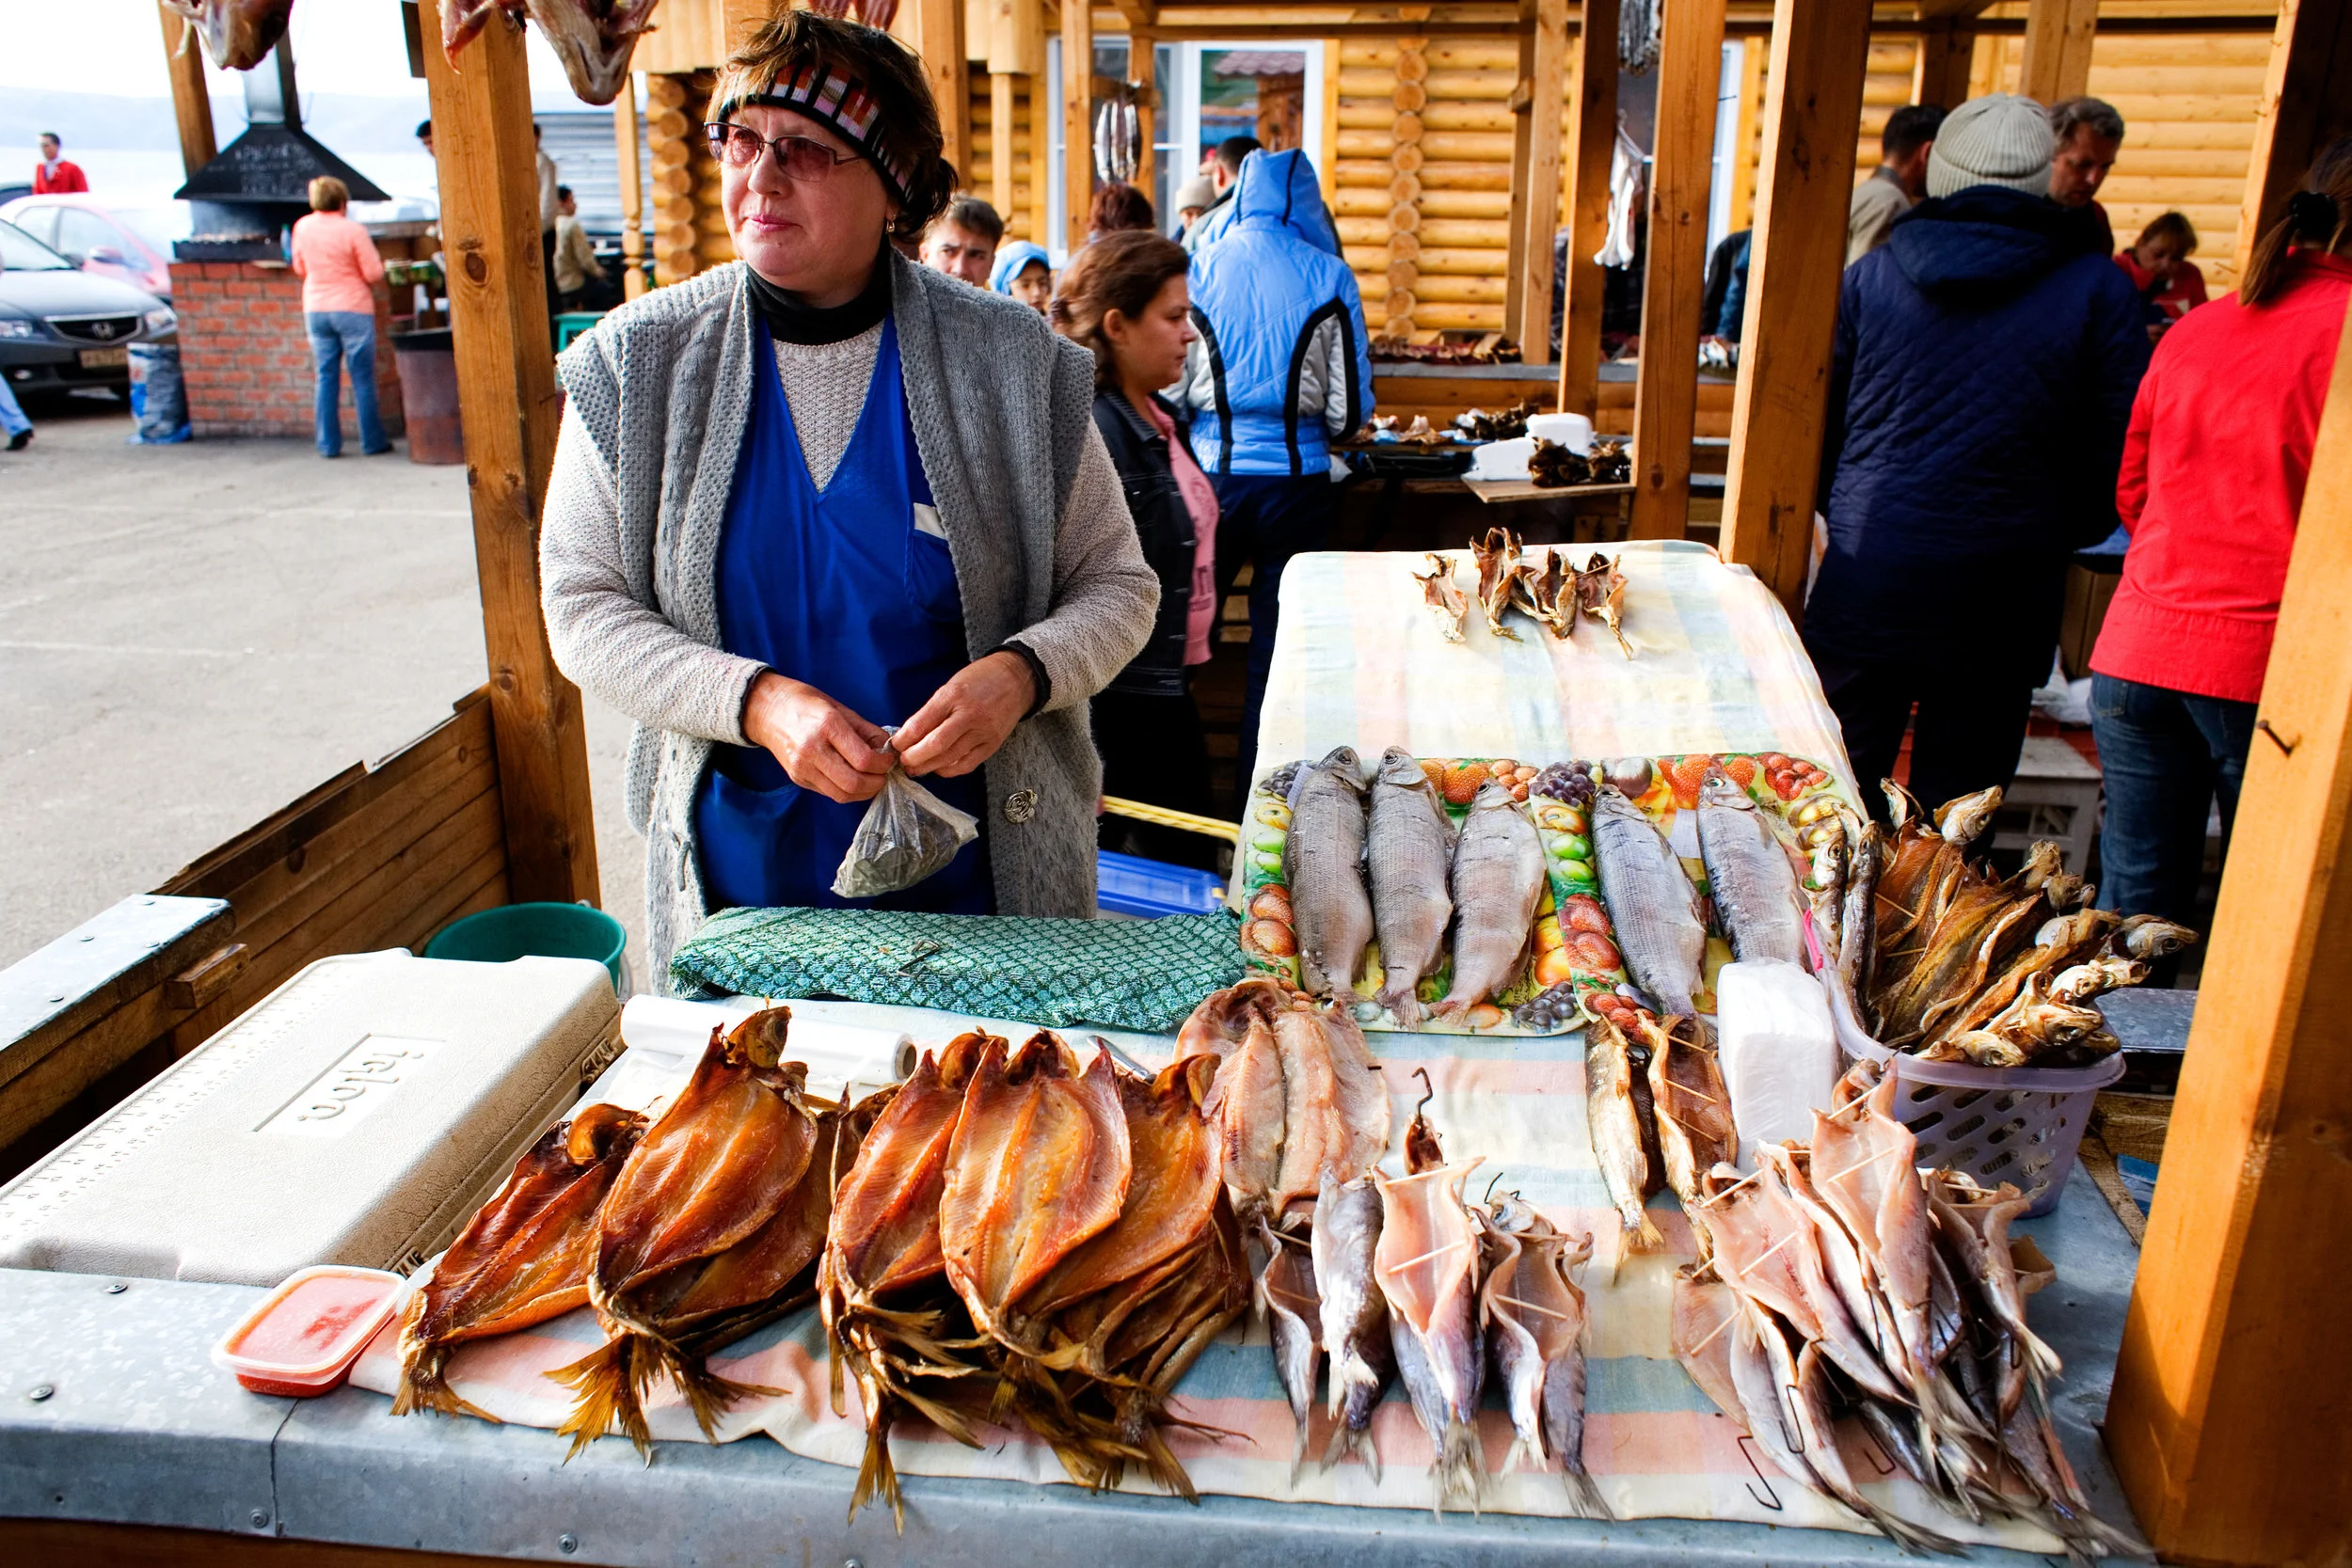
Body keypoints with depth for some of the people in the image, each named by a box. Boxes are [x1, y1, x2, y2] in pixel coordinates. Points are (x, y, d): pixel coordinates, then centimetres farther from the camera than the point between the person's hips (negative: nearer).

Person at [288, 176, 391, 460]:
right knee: (362, 379, 2)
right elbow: (374, 273, -11)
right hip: (353, 309, -4)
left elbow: (300, 268, 14)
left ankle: (328, 444, 9)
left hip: (315, 310, 5)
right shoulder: (352, 230, -13)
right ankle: (372, 442, 7)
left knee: (326, 378, 9)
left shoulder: (302, 227, 3)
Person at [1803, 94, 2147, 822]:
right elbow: (2121, 458, -1)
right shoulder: (2099, 291, -3)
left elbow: (1819, 424, 8)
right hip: (1996, 598, -1)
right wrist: (2054, 540, 16)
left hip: (1865, 587, 1)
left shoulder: (1870, 275, 2)